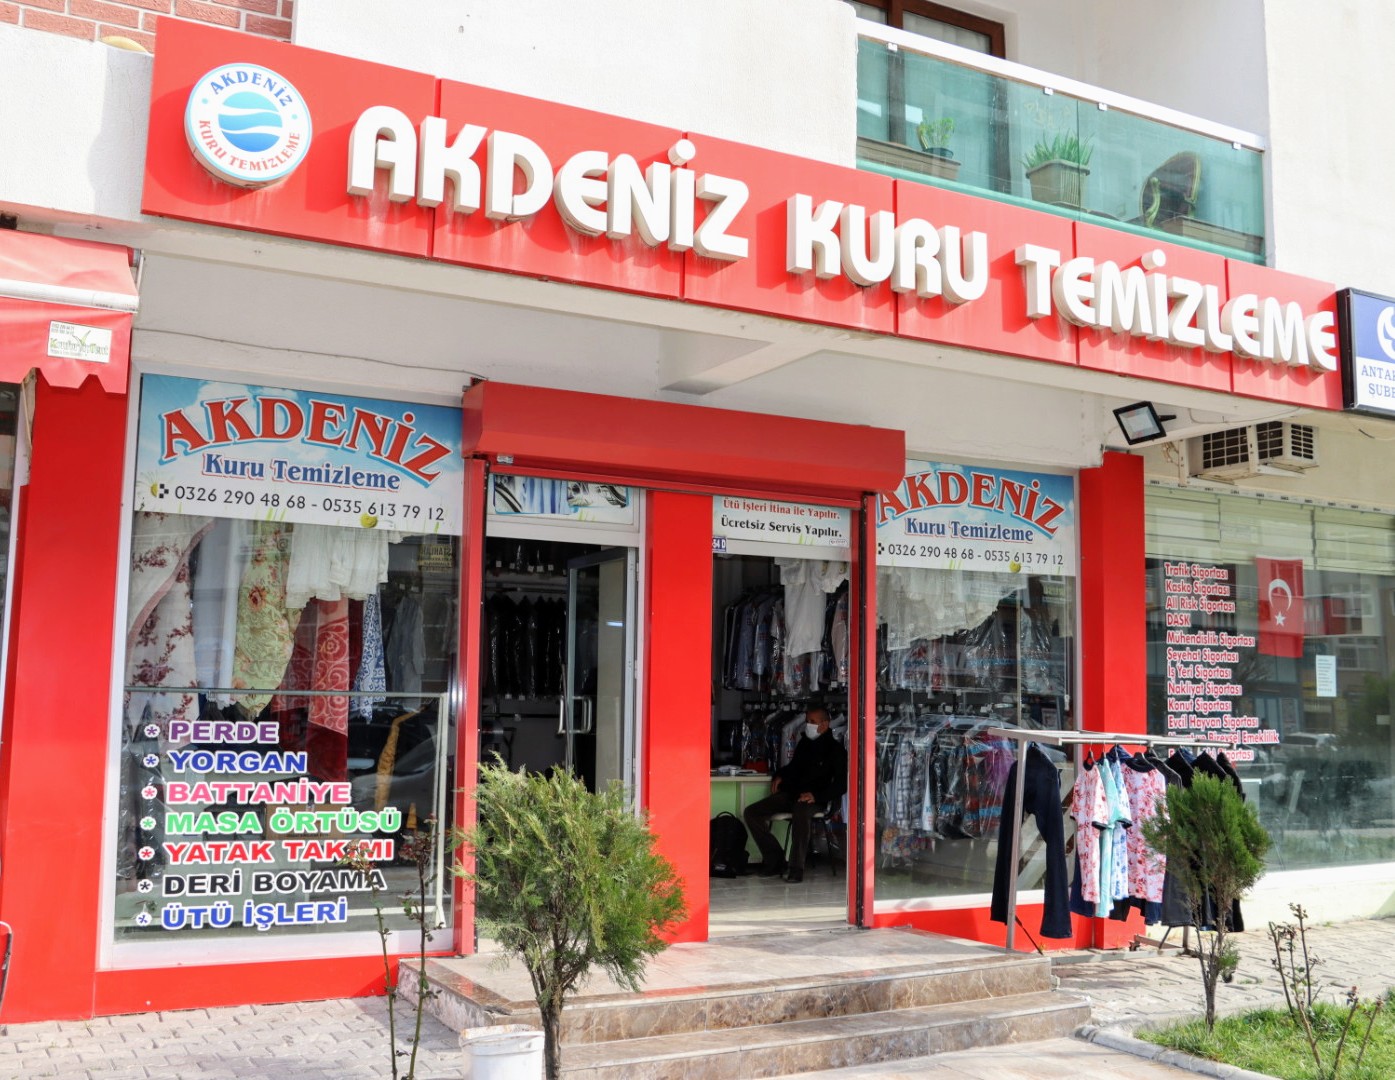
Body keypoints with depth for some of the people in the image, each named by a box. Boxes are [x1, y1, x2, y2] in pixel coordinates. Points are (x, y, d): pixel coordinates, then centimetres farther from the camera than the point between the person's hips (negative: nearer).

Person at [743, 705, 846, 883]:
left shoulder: (835, 749, -2)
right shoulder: (804, 743, 16)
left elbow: (841, 783, -9)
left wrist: (816, 796, -21)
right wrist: (780, 775, 13)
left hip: (814, 800, -7)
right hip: (790, 794, 7)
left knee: (800, 813, -42)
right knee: (751, 812, -11)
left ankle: (796, 868, -31)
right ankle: (775, 861, -8)